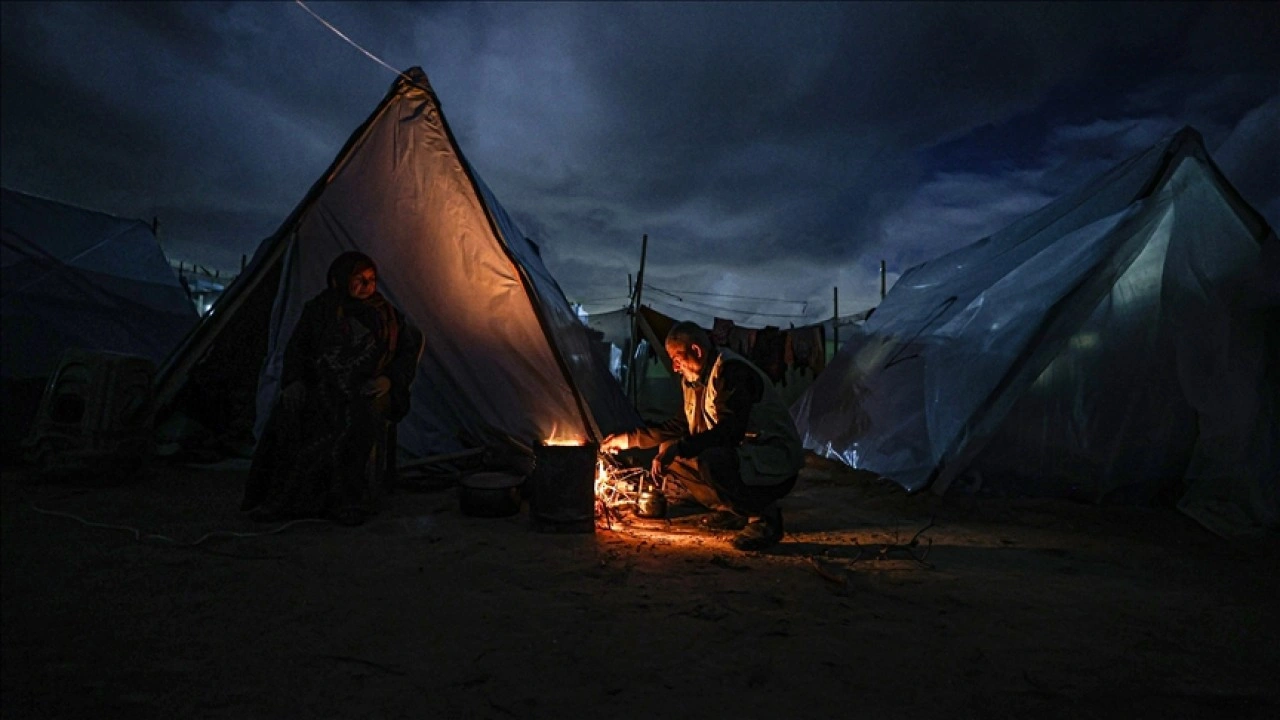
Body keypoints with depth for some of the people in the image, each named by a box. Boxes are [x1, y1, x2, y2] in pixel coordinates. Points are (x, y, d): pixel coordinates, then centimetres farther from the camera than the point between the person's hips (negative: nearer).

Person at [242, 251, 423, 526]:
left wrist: (390, 380, -7)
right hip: (321, 390, 2)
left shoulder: (386, 315, 10)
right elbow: (296, 350, 10)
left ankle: (351, 502, -31)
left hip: (367, 392, -2)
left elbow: (410, 351, 9)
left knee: (357, 422, -37)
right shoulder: (318, 310, 11)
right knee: (288, 417, -28)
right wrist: (294, 382, -9)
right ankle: (280, 500, -19)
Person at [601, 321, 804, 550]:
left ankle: (764, 516, -10)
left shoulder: (731, 372, -20)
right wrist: (631, 439, 13)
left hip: (776, 465, -9)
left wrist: (679, 448, -34)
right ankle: (732, 511, 12)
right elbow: (684, 426, 16)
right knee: (669, 450, 5)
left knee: (708, 462, -36)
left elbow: (730, 431, -30)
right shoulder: (697, 378, 8)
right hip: (740, 455, 10)